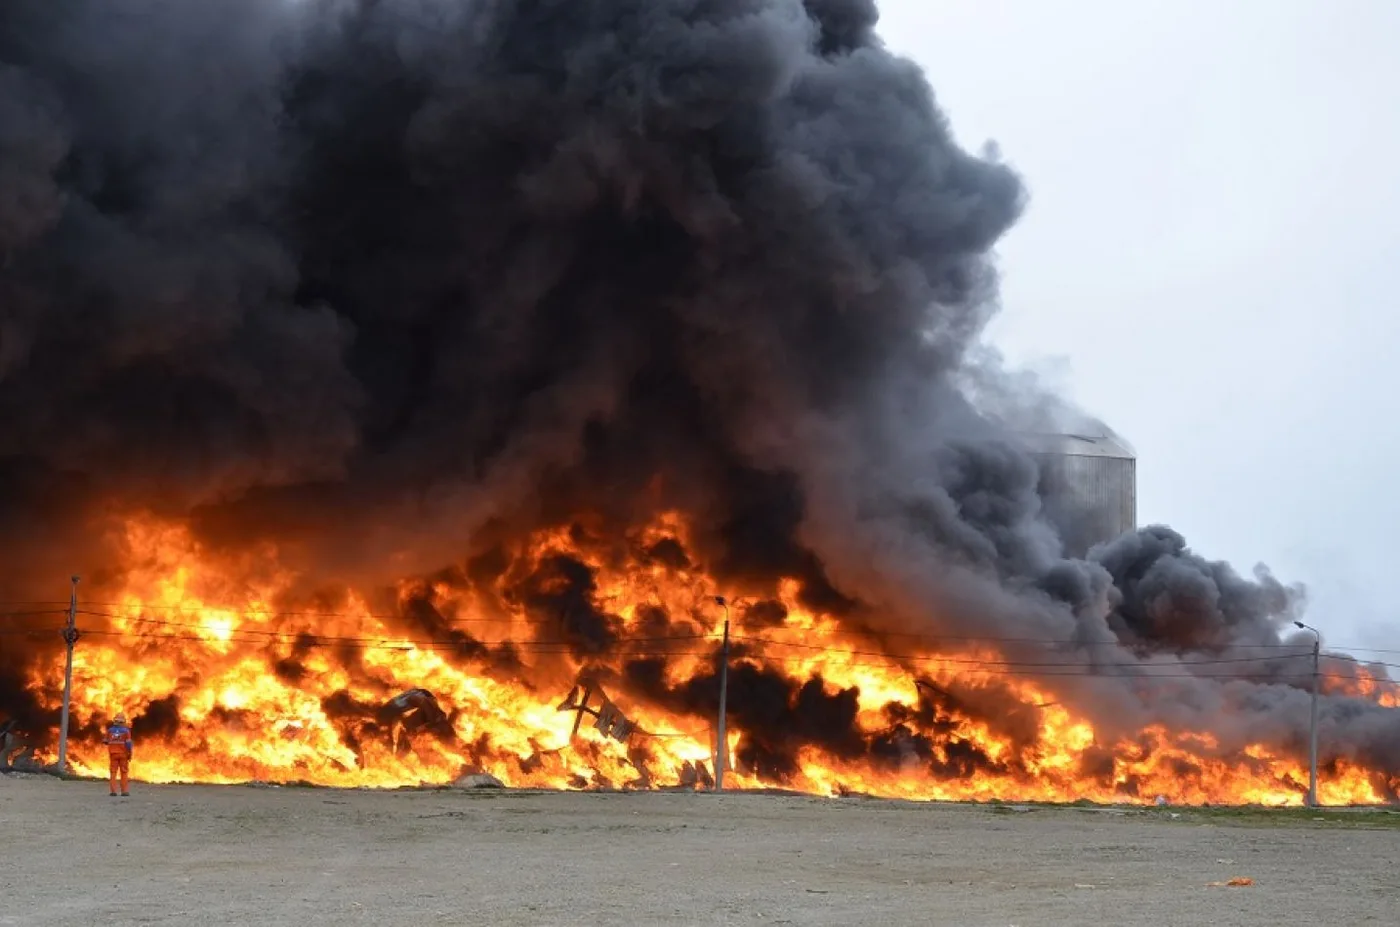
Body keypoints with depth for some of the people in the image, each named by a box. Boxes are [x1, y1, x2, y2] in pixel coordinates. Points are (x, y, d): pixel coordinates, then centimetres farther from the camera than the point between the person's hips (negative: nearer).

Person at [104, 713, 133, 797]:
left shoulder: (110, 730, 0)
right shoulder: (126, 730, -8)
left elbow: (106, 742, 10)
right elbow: (128, 743, -13)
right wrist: (130, 754, -6)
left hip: (113, 754, 2)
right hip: (123, 754, -2)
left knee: (113, 773, 3)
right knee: (124, 773, 4)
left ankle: (113, 791, -4)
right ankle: (124, 791, 2)